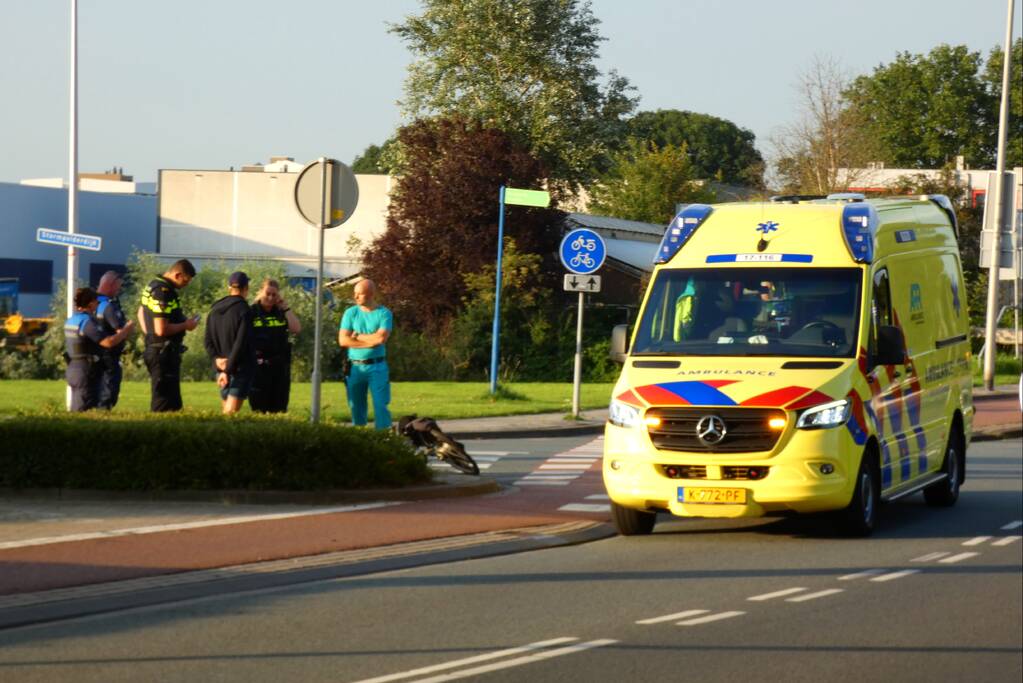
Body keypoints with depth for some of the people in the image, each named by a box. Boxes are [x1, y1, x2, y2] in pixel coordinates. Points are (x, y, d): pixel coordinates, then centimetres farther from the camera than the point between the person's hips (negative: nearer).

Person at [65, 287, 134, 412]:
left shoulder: (71, 321, 12)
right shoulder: (87, 322, -18)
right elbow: (108, 342, -26)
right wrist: (126, 330, -11)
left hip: (73, 369, 9)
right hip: (85, 372, -9)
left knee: (76, 410, 14)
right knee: (84, 411, -8)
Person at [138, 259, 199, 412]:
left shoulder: (153, 285, 13)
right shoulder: (163, 293, -20)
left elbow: (141, 312, 28)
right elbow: (162, 329, -25)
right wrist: (185, 326, -12)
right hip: (164, 352, -10)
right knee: (166, 405, -8)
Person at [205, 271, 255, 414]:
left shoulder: (214, 310, 12)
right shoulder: (244, 311, -10)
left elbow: (208, 342, 9)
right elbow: (240, 344, -16)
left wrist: (216, 358, -6)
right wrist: (228, 371, -16)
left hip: (221, 366, 6)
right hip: (241, 368, -6)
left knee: (226, 409, 15)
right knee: (232, 412, -12)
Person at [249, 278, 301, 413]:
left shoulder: (281, 313, 10)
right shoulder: (252, 312, 1)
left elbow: (296, 329, -3)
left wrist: (286, 308, -2)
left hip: (279, 365, 3)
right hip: (258, 365, -3)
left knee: (279, 408, 6)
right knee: (259, 408, -2)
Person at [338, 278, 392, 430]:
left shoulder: (384, 313, -4)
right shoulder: (351, 313, 3)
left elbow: (381, 338, -17)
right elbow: (343, 340, -6)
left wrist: (357, 336, -6)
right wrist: (371, 341, -9)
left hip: (377, 367, -3)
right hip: (355, 367, 3)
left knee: (380, 405, -6)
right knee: (356, 406, 9)